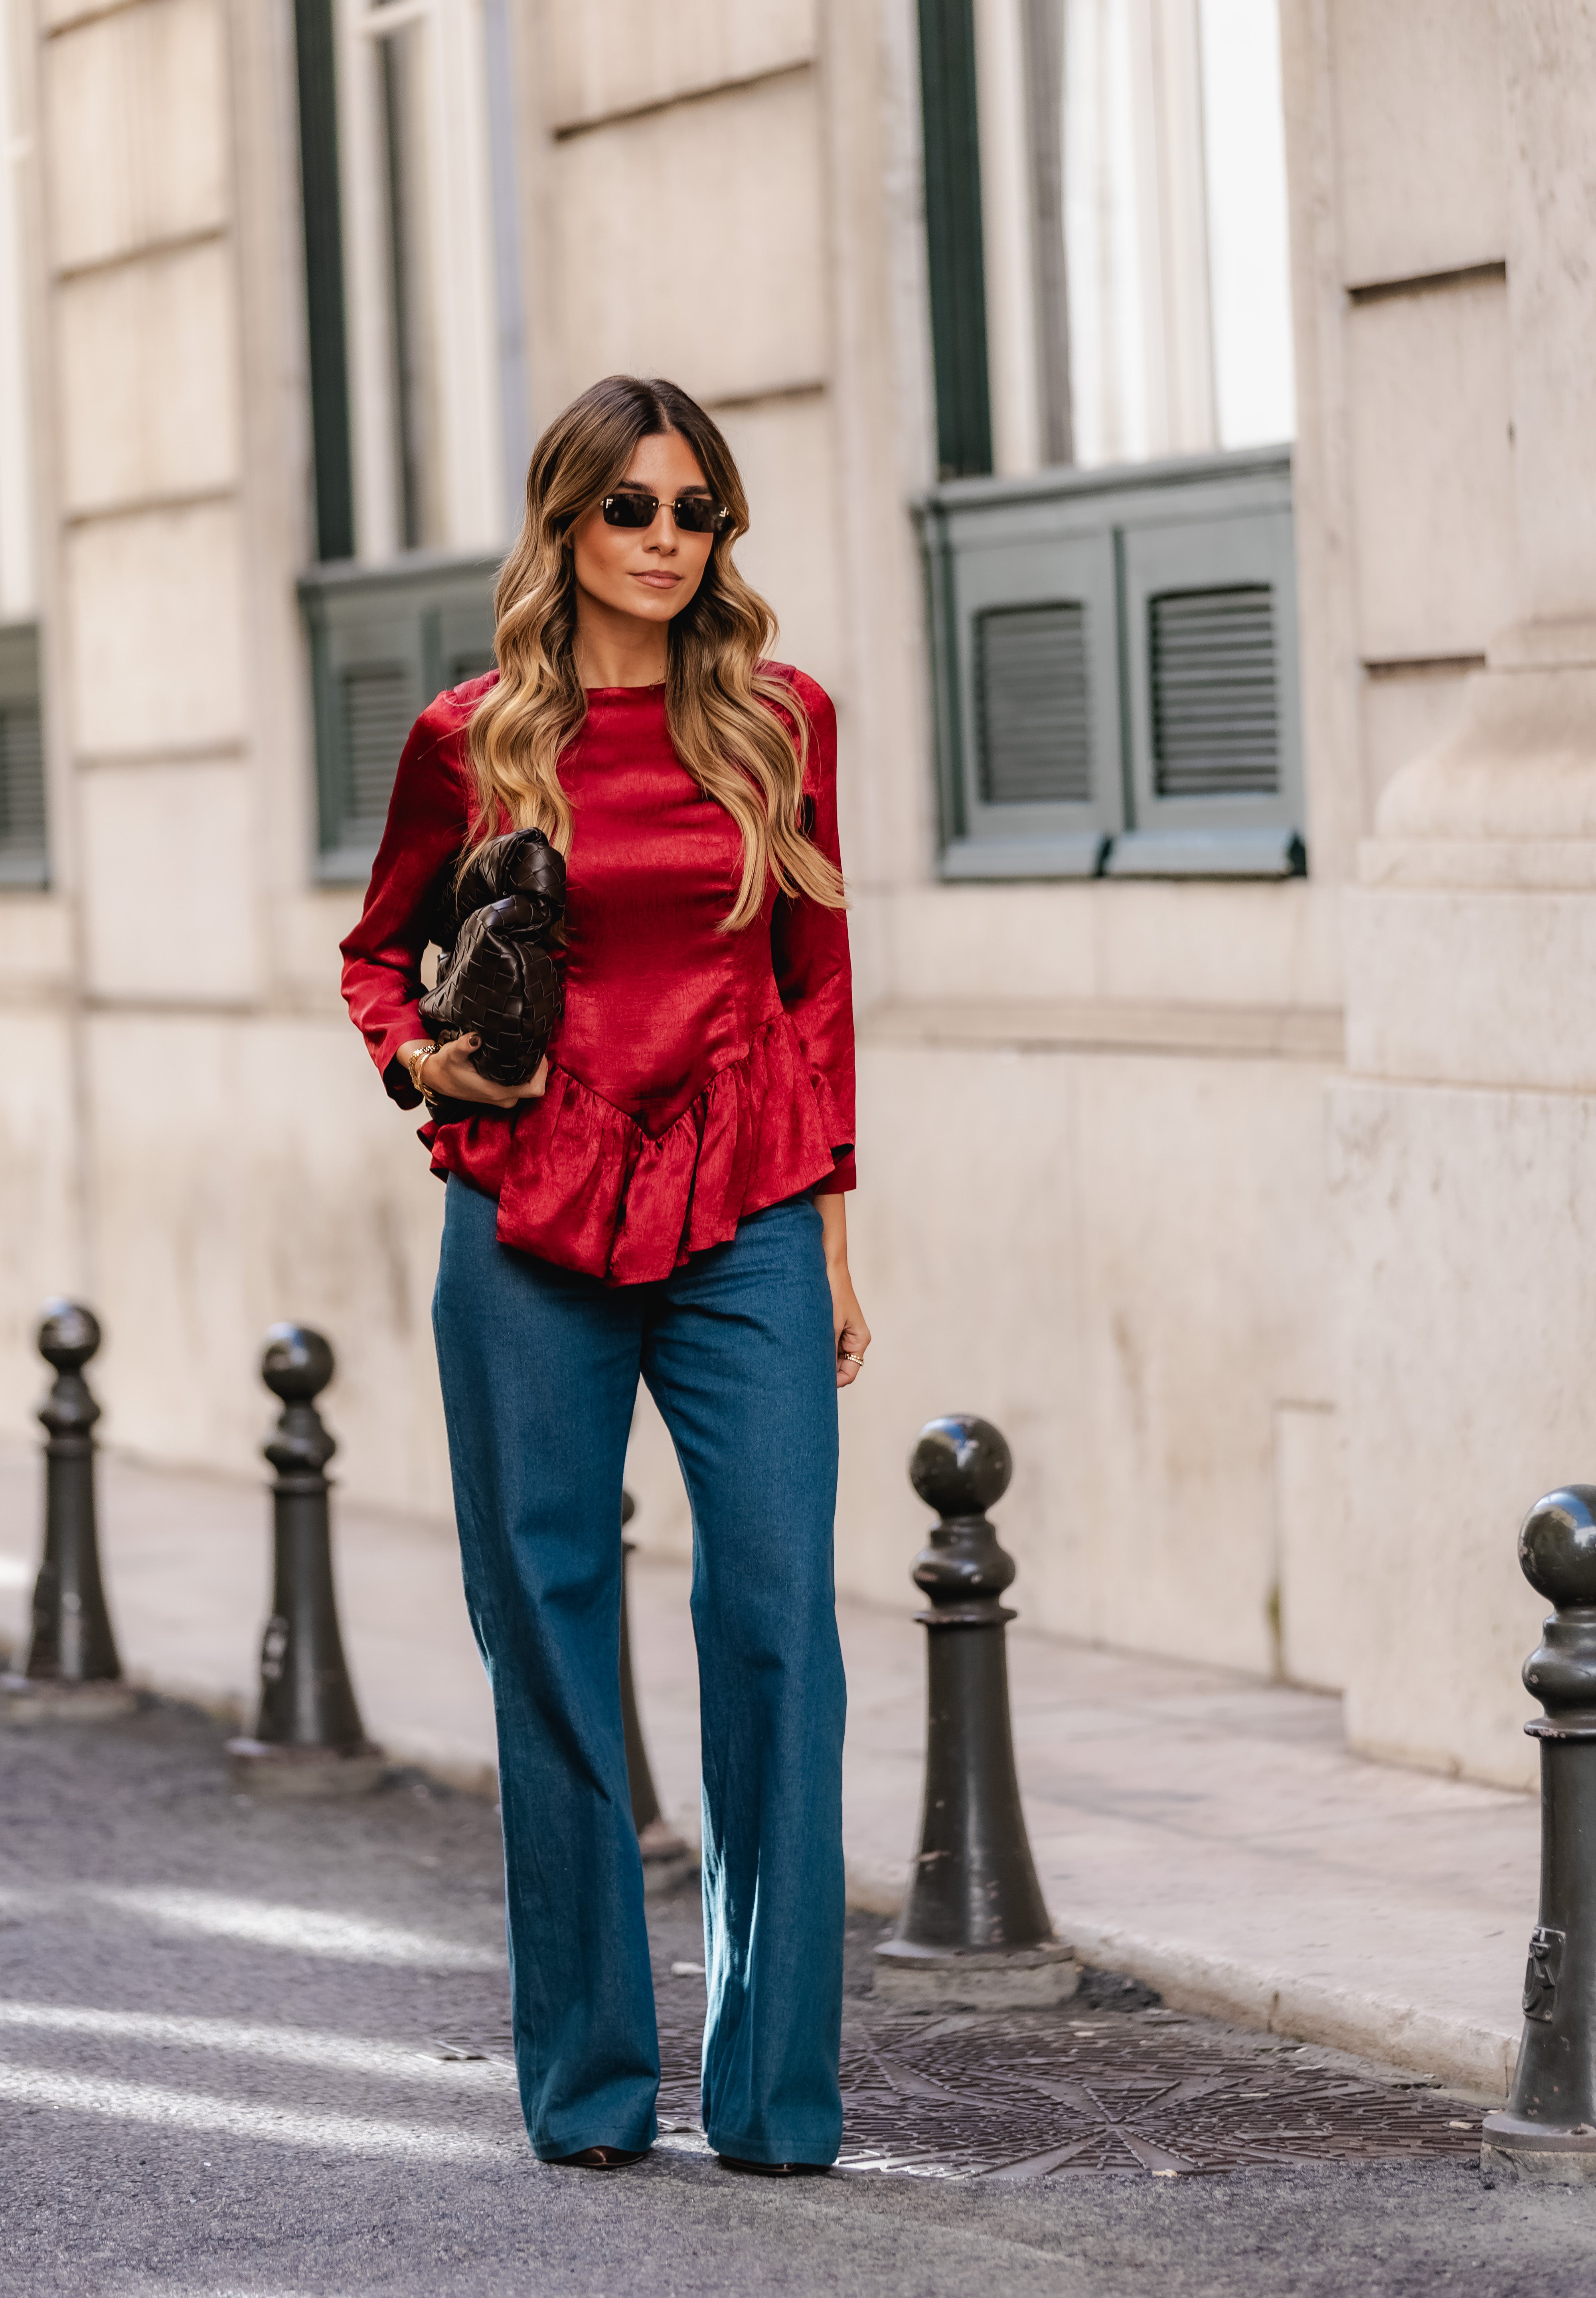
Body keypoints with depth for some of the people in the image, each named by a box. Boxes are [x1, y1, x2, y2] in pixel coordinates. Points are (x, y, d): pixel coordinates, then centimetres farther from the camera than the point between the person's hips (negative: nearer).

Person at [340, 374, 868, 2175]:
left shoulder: (779, 724, 6)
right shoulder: (473, 743, 4)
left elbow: (816, 990, 10)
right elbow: (379, 949, 18)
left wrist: (832, 1229, 7)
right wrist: (416, 1060, -4)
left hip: (741, 1221, 0)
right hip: (530, 1220, 0)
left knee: (777, 1613, -9)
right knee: (547, 1630, 2)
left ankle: (775, 2092, -1)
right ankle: (588, 2081, 14)